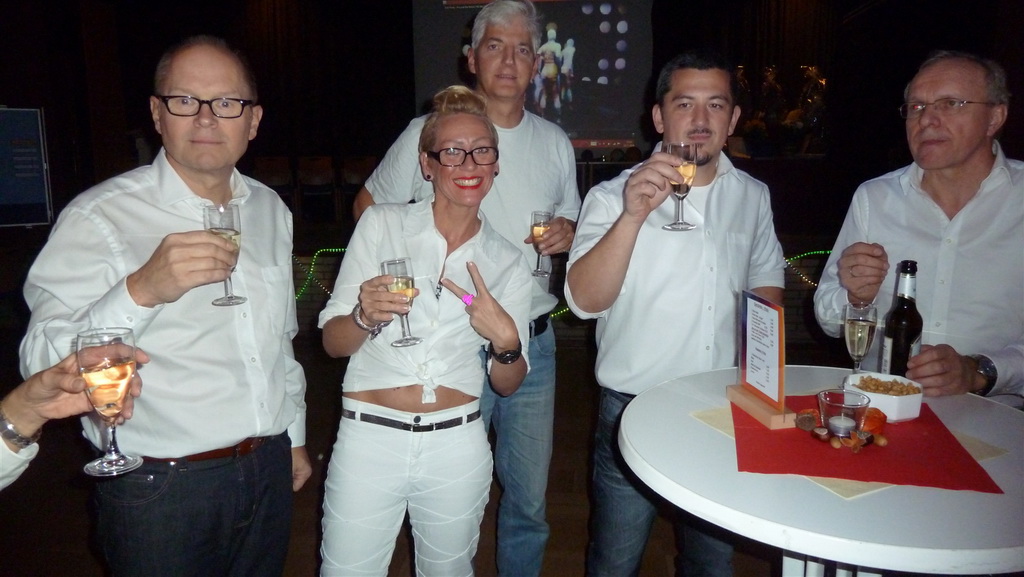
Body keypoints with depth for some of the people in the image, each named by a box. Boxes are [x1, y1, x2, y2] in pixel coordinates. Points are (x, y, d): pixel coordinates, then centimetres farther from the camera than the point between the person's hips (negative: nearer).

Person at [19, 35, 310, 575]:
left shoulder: (270, 209, 5)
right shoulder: (99, 217, -13)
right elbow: (41, 363, -20)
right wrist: (141, 289, -34)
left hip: (268, 471, 5)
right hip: (159, 490, -5)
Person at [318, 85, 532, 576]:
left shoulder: (508, 263, 2)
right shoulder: (381, 225, -2)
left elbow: (507, 385, 6)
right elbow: (333, 342, -1)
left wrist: (505, 340, -15)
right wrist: (365, 316, -22)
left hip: (458, 447, 2)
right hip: (369, 439, -1)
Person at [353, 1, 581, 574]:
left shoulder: (555, 144, 8)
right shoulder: (428, 133, -4)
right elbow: (368, 206, 5)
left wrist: (566, 232, -5)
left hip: (533, 343, 3)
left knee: (529, 499, 15)